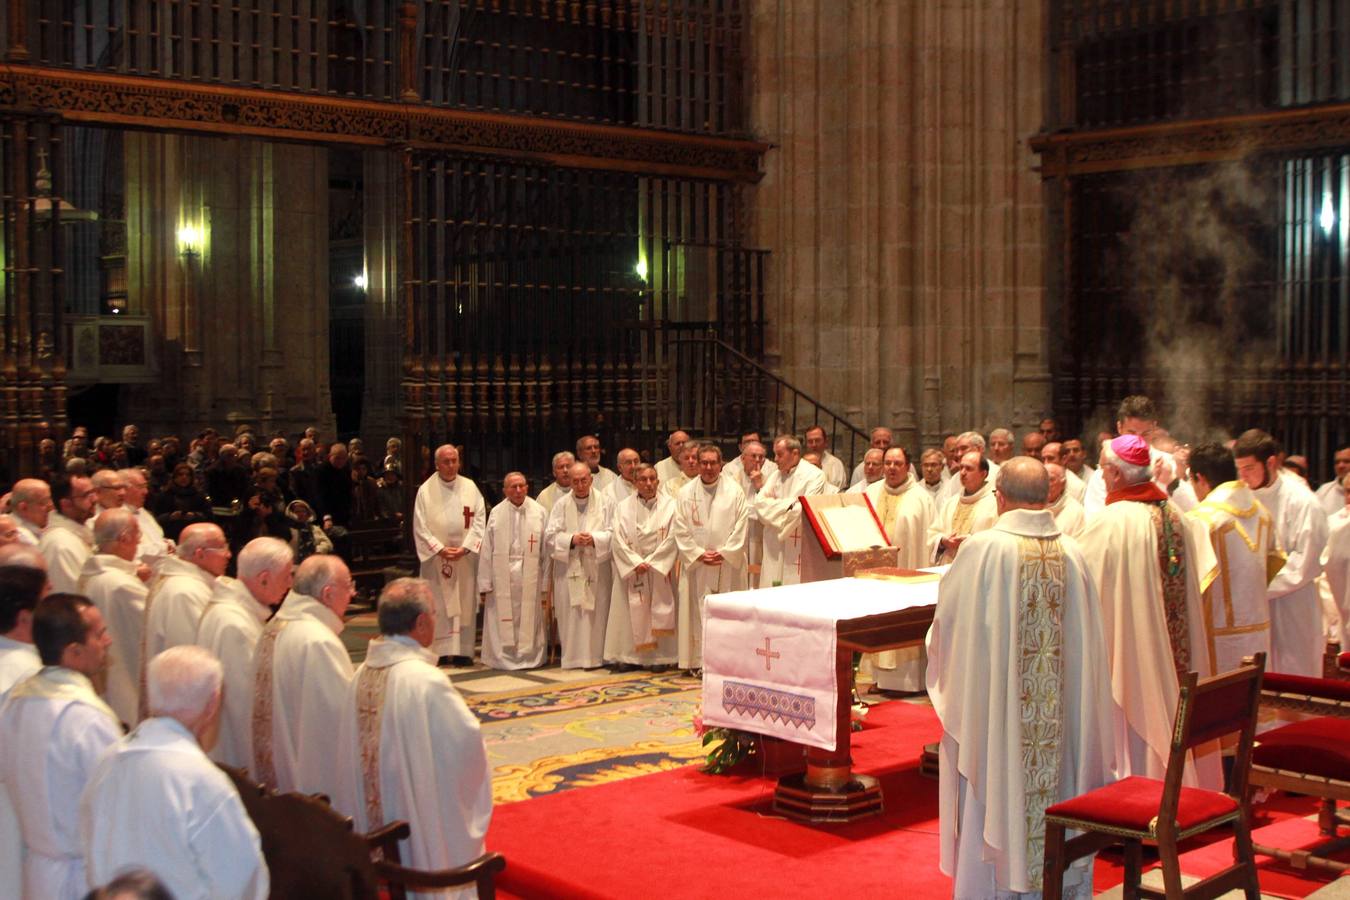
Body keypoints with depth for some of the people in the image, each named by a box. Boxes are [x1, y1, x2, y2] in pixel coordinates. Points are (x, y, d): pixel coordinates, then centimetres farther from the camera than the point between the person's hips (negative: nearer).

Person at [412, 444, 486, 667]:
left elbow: (479, 521, 0)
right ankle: (440, 651, 3)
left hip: (465, 557, 2)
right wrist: (440, 549, -12)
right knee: (438, 606, -1)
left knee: (464, 604, 2)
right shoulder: (425, 491, -1)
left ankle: (462, 651, 6)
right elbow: (420, 527, -3)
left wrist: (465, 548, -12)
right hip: (435, 557, -1)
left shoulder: (470, 488, 3)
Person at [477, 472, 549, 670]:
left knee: (529, 620, 3)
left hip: (530, 576, -1)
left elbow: (546, 550, 2)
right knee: (502, 621, 3)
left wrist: (545, 583, -1)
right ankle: (503, 657, 14)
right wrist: (484, 585, 0)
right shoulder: (496, 513, 3)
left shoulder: (540, 513, 1)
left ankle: (529, 657, 15)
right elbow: (487, 551, 3)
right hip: (502, 577, 1)